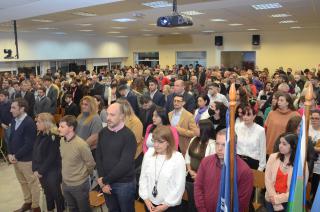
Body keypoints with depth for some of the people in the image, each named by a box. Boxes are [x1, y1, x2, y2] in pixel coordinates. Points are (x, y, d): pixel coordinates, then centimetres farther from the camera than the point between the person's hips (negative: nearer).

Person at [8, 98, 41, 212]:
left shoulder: (29, 123, -20)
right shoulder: (14, 121, 4)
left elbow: (29, 144, -21)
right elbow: (11, 138, 11)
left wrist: (16, 156, -15)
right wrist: (10, 154, -1)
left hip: (26, 160, -7)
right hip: (15, 158, 8)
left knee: (32, 183, 9)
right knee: (23, 182, 21)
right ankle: (27, 203, 39)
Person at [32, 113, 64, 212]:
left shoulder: (54, 137, -18)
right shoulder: (40, 135, 5)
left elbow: (52, 157, -19)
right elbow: (35, 152, 6)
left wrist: (41, 171, -14)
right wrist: (35, 169, -2)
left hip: (52, 172, -7)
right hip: (40, 171, 7)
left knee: (56, 193, 8)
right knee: (47, 192, 21)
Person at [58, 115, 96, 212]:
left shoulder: (81, 144, -26)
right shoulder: (62, 141, -5)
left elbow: (90, 164, -16)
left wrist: (83, 175, 0)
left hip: (79, 185, -6)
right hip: (65, 183, 6)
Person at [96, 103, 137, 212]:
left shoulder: (128, 136, -16)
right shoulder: (102, 133, -1)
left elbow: (125, 164, -20)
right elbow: (98, 157, 1)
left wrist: (105, 180, -14)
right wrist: (102, 180, -8)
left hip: (124, 183, -4)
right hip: (106, 182, 4)